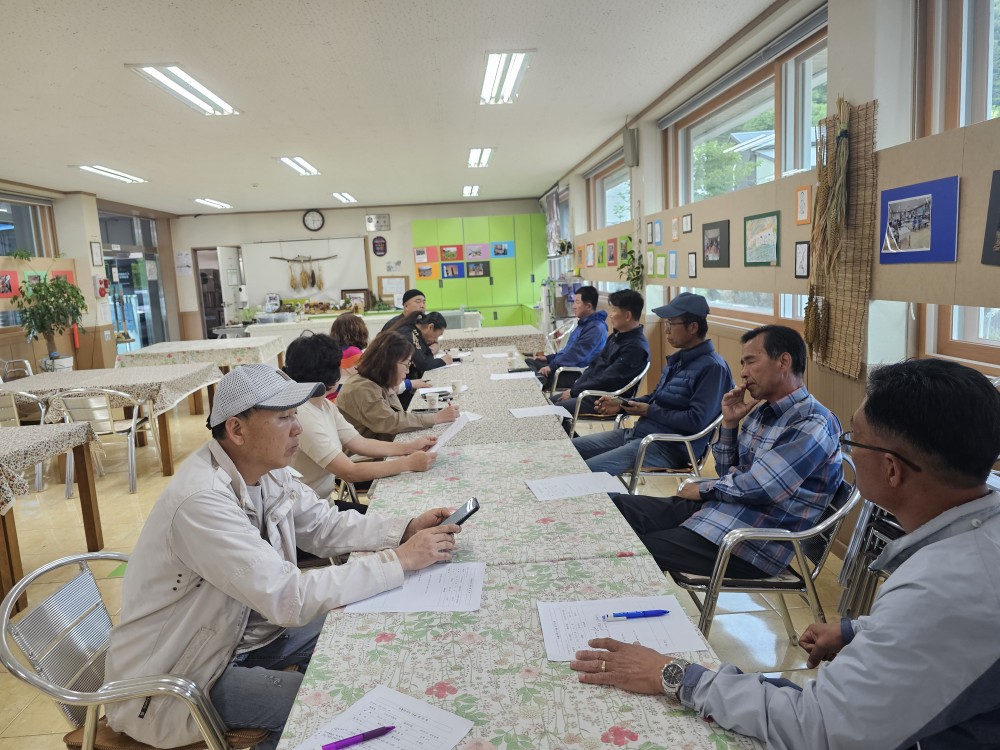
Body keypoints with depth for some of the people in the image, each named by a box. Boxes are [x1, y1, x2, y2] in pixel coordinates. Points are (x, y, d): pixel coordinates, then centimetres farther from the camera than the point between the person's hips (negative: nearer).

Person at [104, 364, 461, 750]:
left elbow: (326, 526, 3)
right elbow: (289, 599, -36)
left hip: (236, 630, 8)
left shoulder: (266, 470, -6)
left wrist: (406, 529, -13)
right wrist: (400, 561, -31)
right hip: (172, 684, -8)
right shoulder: (201, 499, -33)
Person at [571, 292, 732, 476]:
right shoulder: (678, 359, 16)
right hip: (637, 433, 10)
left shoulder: (712, 367, -14)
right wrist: (621, 405, 8)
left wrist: (649, 411, -13)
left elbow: (697, 420, -21)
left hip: (669, 447, -10)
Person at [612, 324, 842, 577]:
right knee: (616, 506, -2)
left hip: (754, 543, -8)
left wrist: (703, 489, -4)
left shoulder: (813, 424, -16)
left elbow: (755, 488, -22)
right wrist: (729, 423, 2)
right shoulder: (762, 412, 11)